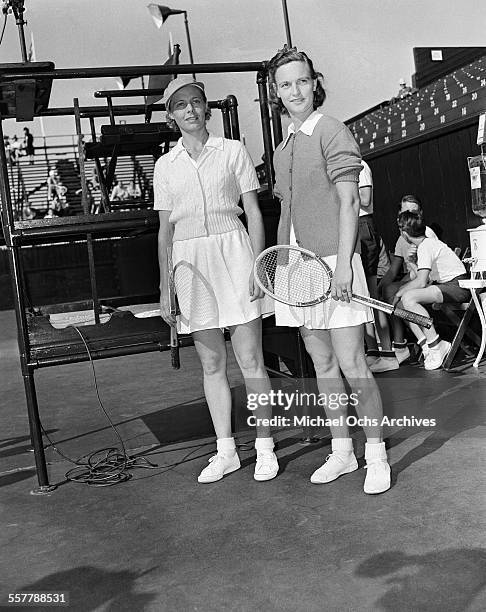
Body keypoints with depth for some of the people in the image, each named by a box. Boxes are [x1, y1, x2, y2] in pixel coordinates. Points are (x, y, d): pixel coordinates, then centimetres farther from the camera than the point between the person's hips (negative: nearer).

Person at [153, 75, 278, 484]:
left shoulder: (233, 151, 4)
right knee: (212, 364, 8)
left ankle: (265, 448, 11)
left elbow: (253, 213, 3)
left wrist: (258, 265, -7)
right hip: (189, 262, 3)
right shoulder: (165, 166, 11)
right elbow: (166, 229, 12)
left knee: (251, 361, -2)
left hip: (232, 252, -3)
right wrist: (165, 288, 8)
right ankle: (226, 452, 18)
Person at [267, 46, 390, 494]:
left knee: (352, 364, -5)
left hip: (331, 260, -7)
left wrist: (342, 264, -19)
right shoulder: (283, 148, 17)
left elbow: (348, 201, -11)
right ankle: (342, 451, 21)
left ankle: (376, 455, 9)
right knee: (322, 363, 10)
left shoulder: (332, 131, -3)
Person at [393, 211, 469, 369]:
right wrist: (401, 290, 12)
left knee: (408, 298, -26)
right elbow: (425, 279, 20)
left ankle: (435, 345, -19)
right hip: (447, 285, 10)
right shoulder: (429, 241, 16)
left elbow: (421, 282, -22)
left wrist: (400, 292, -7)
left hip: (458, 286, -10)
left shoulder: (425, 246, -14)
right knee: (401, 303, 3)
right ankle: (427, 345, -6)